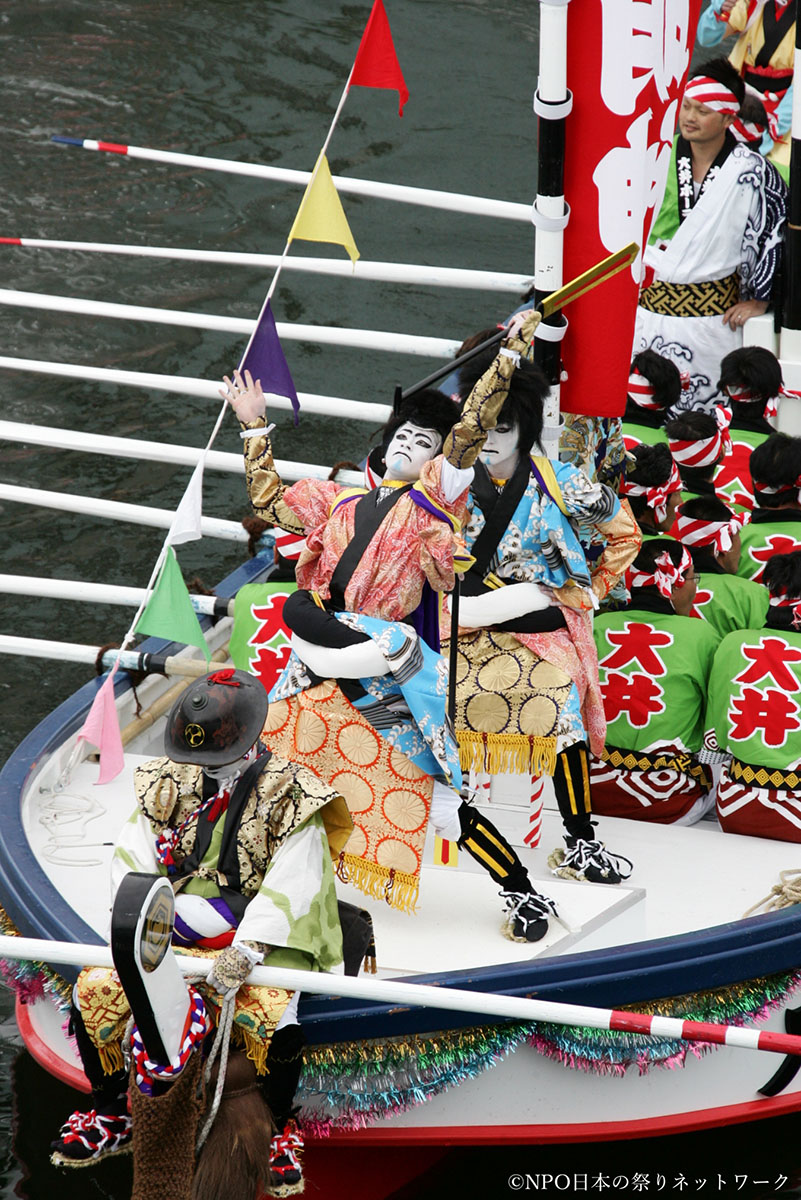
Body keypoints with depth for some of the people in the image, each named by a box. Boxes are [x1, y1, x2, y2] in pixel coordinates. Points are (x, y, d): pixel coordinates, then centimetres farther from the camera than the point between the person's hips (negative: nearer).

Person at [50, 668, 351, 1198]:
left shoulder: (289, 795, -10)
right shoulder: (172, 782, 5)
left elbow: (290, 885, -18)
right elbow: (134, 855, 3)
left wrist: (245, 950, -30)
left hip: (264, 936, -4)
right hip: (172, 934, 5)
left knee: (269, 1014, -34)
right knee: (95, 989, -15)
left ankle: (281, 1130, -4)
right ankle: (111, 1117, 8)